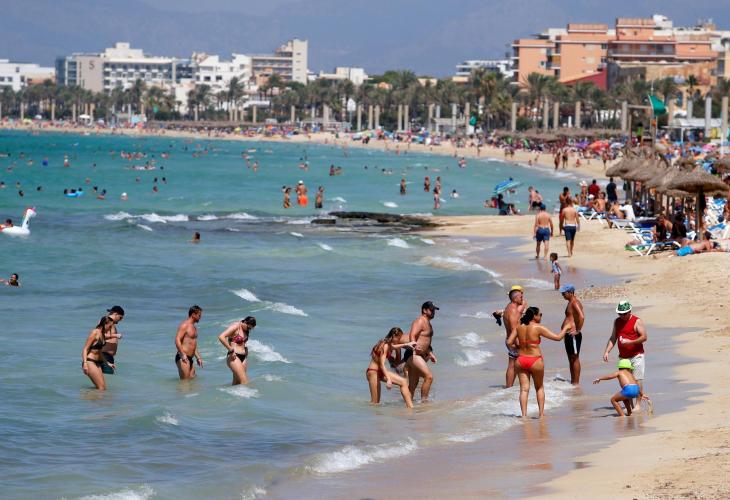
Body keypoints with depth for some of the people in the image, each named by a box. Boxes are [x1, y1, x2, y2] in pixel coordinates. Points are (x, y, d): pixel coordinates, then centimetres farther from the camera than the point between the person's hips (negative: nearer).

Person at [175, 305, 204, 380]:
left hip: (189, 359, 10)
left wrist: (198, 357, 31)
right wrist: (182, 354, -33)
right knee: (185, 381, -12)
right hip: (183, 358, -10)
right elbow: (177, 340, -21)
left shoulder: (194, 327, 21)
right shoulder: (184, 325, -10)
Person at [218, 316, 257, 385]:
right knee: (244, 382, -17)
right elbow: (221, 337, -22)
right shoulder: (235, 327, -11)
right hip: (234, 357, -8)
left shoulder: (245, 330, 13)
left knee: (237, 382, 6)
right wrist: (231, 350, -20)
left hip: (243, 358, 8)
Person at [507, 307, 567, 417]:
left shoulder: (519, 327, 2)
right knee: (539, 388, 16)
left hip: (521, 360, 3)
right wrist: (565, 329, 8)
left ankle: (524, 414, -4)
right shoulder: (538, 328, -11)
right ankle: (541, 413, 17)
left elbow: (509, 343, 2)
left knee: (524, 389, 4)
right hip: (535, 360, -3)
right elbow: (558, 337, -9)